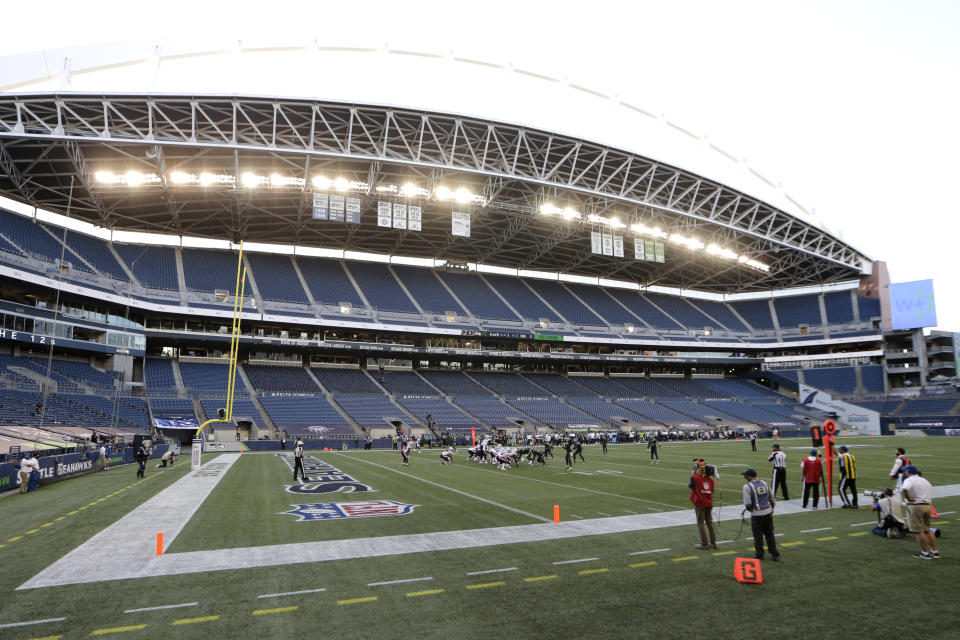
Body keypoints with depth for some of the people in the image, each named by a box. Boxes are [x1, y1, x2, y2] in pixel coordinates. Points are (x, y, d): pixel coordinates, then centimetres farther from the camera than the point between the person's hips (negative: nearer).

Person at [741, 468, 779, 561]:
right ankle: (774, 554, 23)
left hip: (756, 514, -5)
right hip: (768, 512, 5)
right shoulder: (765, 483, 5)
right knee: (769, 534, 17)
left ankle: (759, 554, 17)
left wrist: (749, 508, 5)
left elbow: (747, 503, -16)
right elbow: (772, 499, 11)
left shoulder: (747, 486, -13)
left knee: (758, 535, 8)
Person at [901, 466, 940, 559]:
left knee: (919, 531, 0)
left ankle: (925, 553, 4)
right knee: (927, 530, 18)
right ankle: (935, 551, 22)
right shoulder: (925, 480, 17)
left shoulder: (909, 480, -10)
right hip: (927, 505, 8)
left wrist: (908, 498, -16)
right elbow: (931, 494, 19)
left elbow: (904, 490, -30)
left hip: (915, 507, -8)